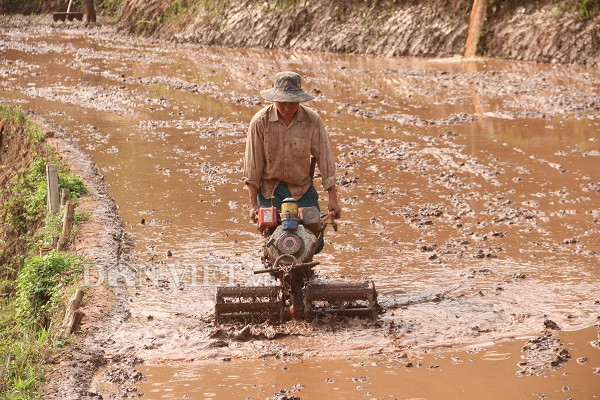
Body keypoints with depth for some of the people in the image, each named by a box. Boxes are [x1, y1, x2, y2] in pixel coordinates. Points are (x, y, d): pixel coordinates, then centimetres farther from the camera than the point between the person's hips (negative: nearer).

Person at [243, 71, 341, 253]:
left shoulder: (312, 120, -9)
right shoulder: (260, 121, -11)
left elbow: (324, 158, -5)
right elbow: (253, 165, -7)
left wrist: (332, 199, -7)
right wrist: (253, 204, -9)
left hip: (303, 189, 1)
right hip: (270, 189, -1)